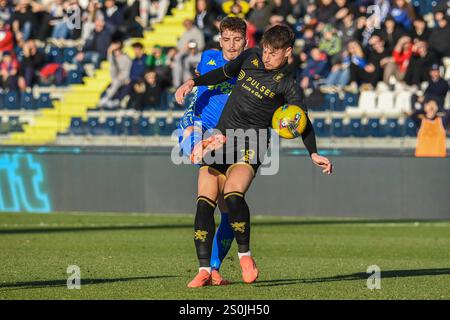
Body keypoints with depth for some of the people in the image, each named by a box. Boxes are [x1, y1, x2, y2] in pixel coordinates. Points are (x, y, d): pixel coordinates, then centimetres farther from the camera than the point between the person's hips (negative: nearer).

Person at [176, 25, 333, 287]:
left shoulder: (287, 85, -8)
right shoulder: (251, 57, 7)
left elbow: (303, 123, -8)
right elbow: (224, 74, 24)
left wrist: (314, 154, -21)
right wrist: (192, 83, 17)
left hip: (251, 145, -5)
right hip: (220, 137, 5)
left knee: (233, 195, -29)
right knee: (205, 201, -7)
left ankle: (245, 255, -9)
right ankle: (204, 270, -5)